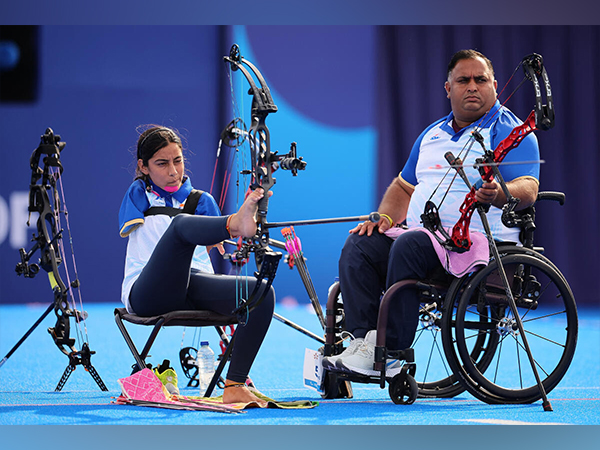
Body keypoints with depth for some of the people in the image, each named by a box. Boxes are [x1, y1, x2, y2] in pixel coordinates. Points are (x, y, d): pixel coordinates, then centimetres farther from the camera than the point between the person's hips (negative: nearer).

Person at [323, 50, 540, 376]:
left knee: (408, 246, -33)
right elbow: (404, 187, 29)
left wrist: (498, 194, -38)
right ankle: (363, 341, -25)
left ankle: (390, 355, -30)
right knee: (360, 245, -16)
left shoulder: (510, 132, 0)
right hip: (422, 233, 7)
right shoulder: (432, 134, 22)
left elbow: (528, 189, -15)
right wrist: (386, 218, 7)